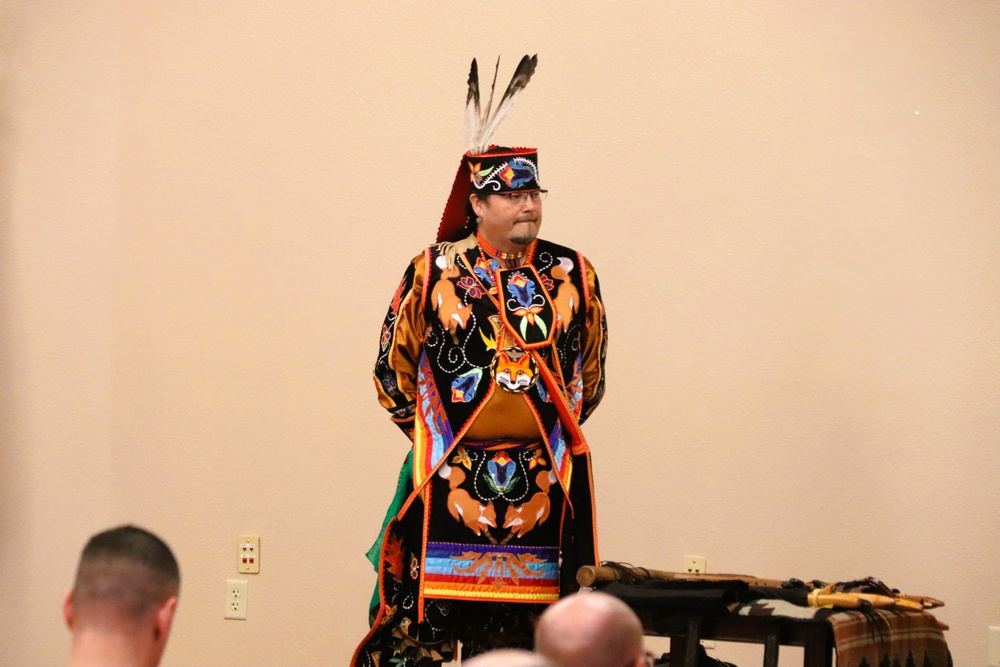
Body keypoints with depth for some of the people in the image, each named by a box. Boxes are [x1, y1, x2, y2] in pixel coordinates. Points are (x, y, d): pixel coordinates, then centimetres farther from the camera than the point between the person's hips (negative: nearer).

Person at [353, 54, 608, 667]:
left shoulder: (573, 276, 5)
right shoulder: (433, 271, 0)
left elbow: (589, 376, 16)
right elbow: (394, 369, 6)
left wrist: (550, 433, 12)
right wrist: (438, 436, 9)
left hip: (542, 483, 2)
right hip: (448, 479, -2)